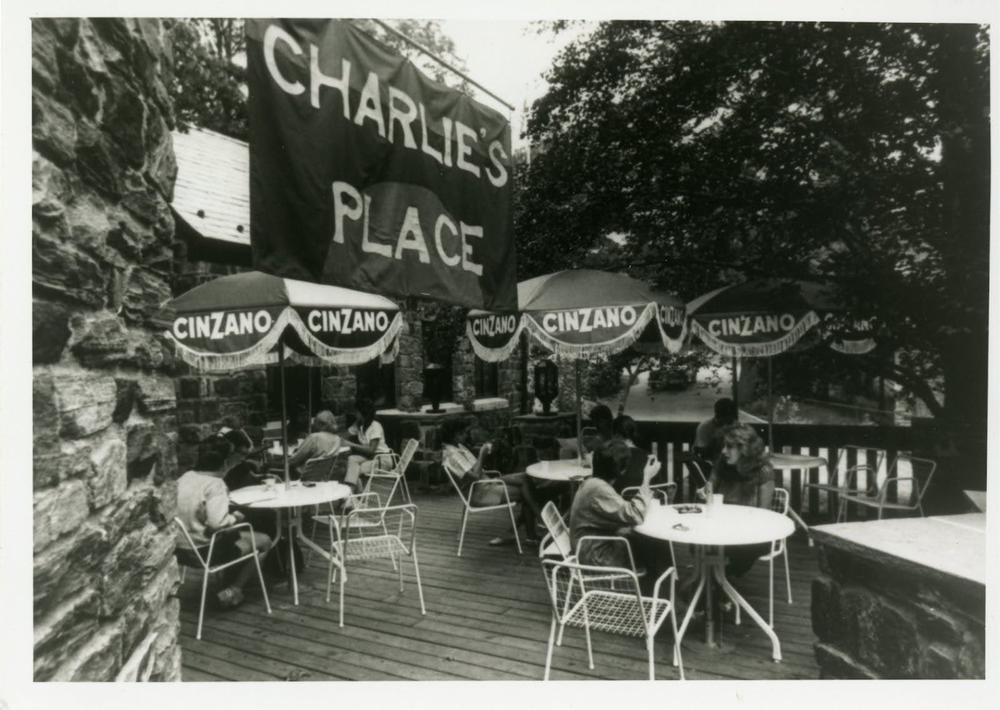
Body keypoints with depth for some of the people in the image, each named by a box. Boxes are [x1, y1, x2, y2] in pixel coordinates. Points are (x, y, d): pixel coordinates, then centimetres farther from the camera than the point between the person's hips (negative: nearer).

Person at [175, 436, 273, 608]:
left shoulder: (184, 478, 1)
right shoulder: (215, 484, -22)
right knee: (264, 541, 5)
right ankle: (231, 591, 3)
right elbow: (217, 522, -32)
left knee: (243, 534, 28)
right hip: (204, 551, -8)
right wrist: (234, 517, -12)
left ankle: (230, 579, 26)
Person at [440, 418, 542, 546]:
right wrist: (482, 455, -18)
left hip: (485, 482, 10)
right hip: (479, 493, -10)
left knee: (525, 478, -2)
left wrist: (483, 453, 0)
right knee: (526, 494, -11)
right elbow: (475, 476, -27)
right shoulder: (451, 455, -21)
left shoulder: (458, 446, 9)